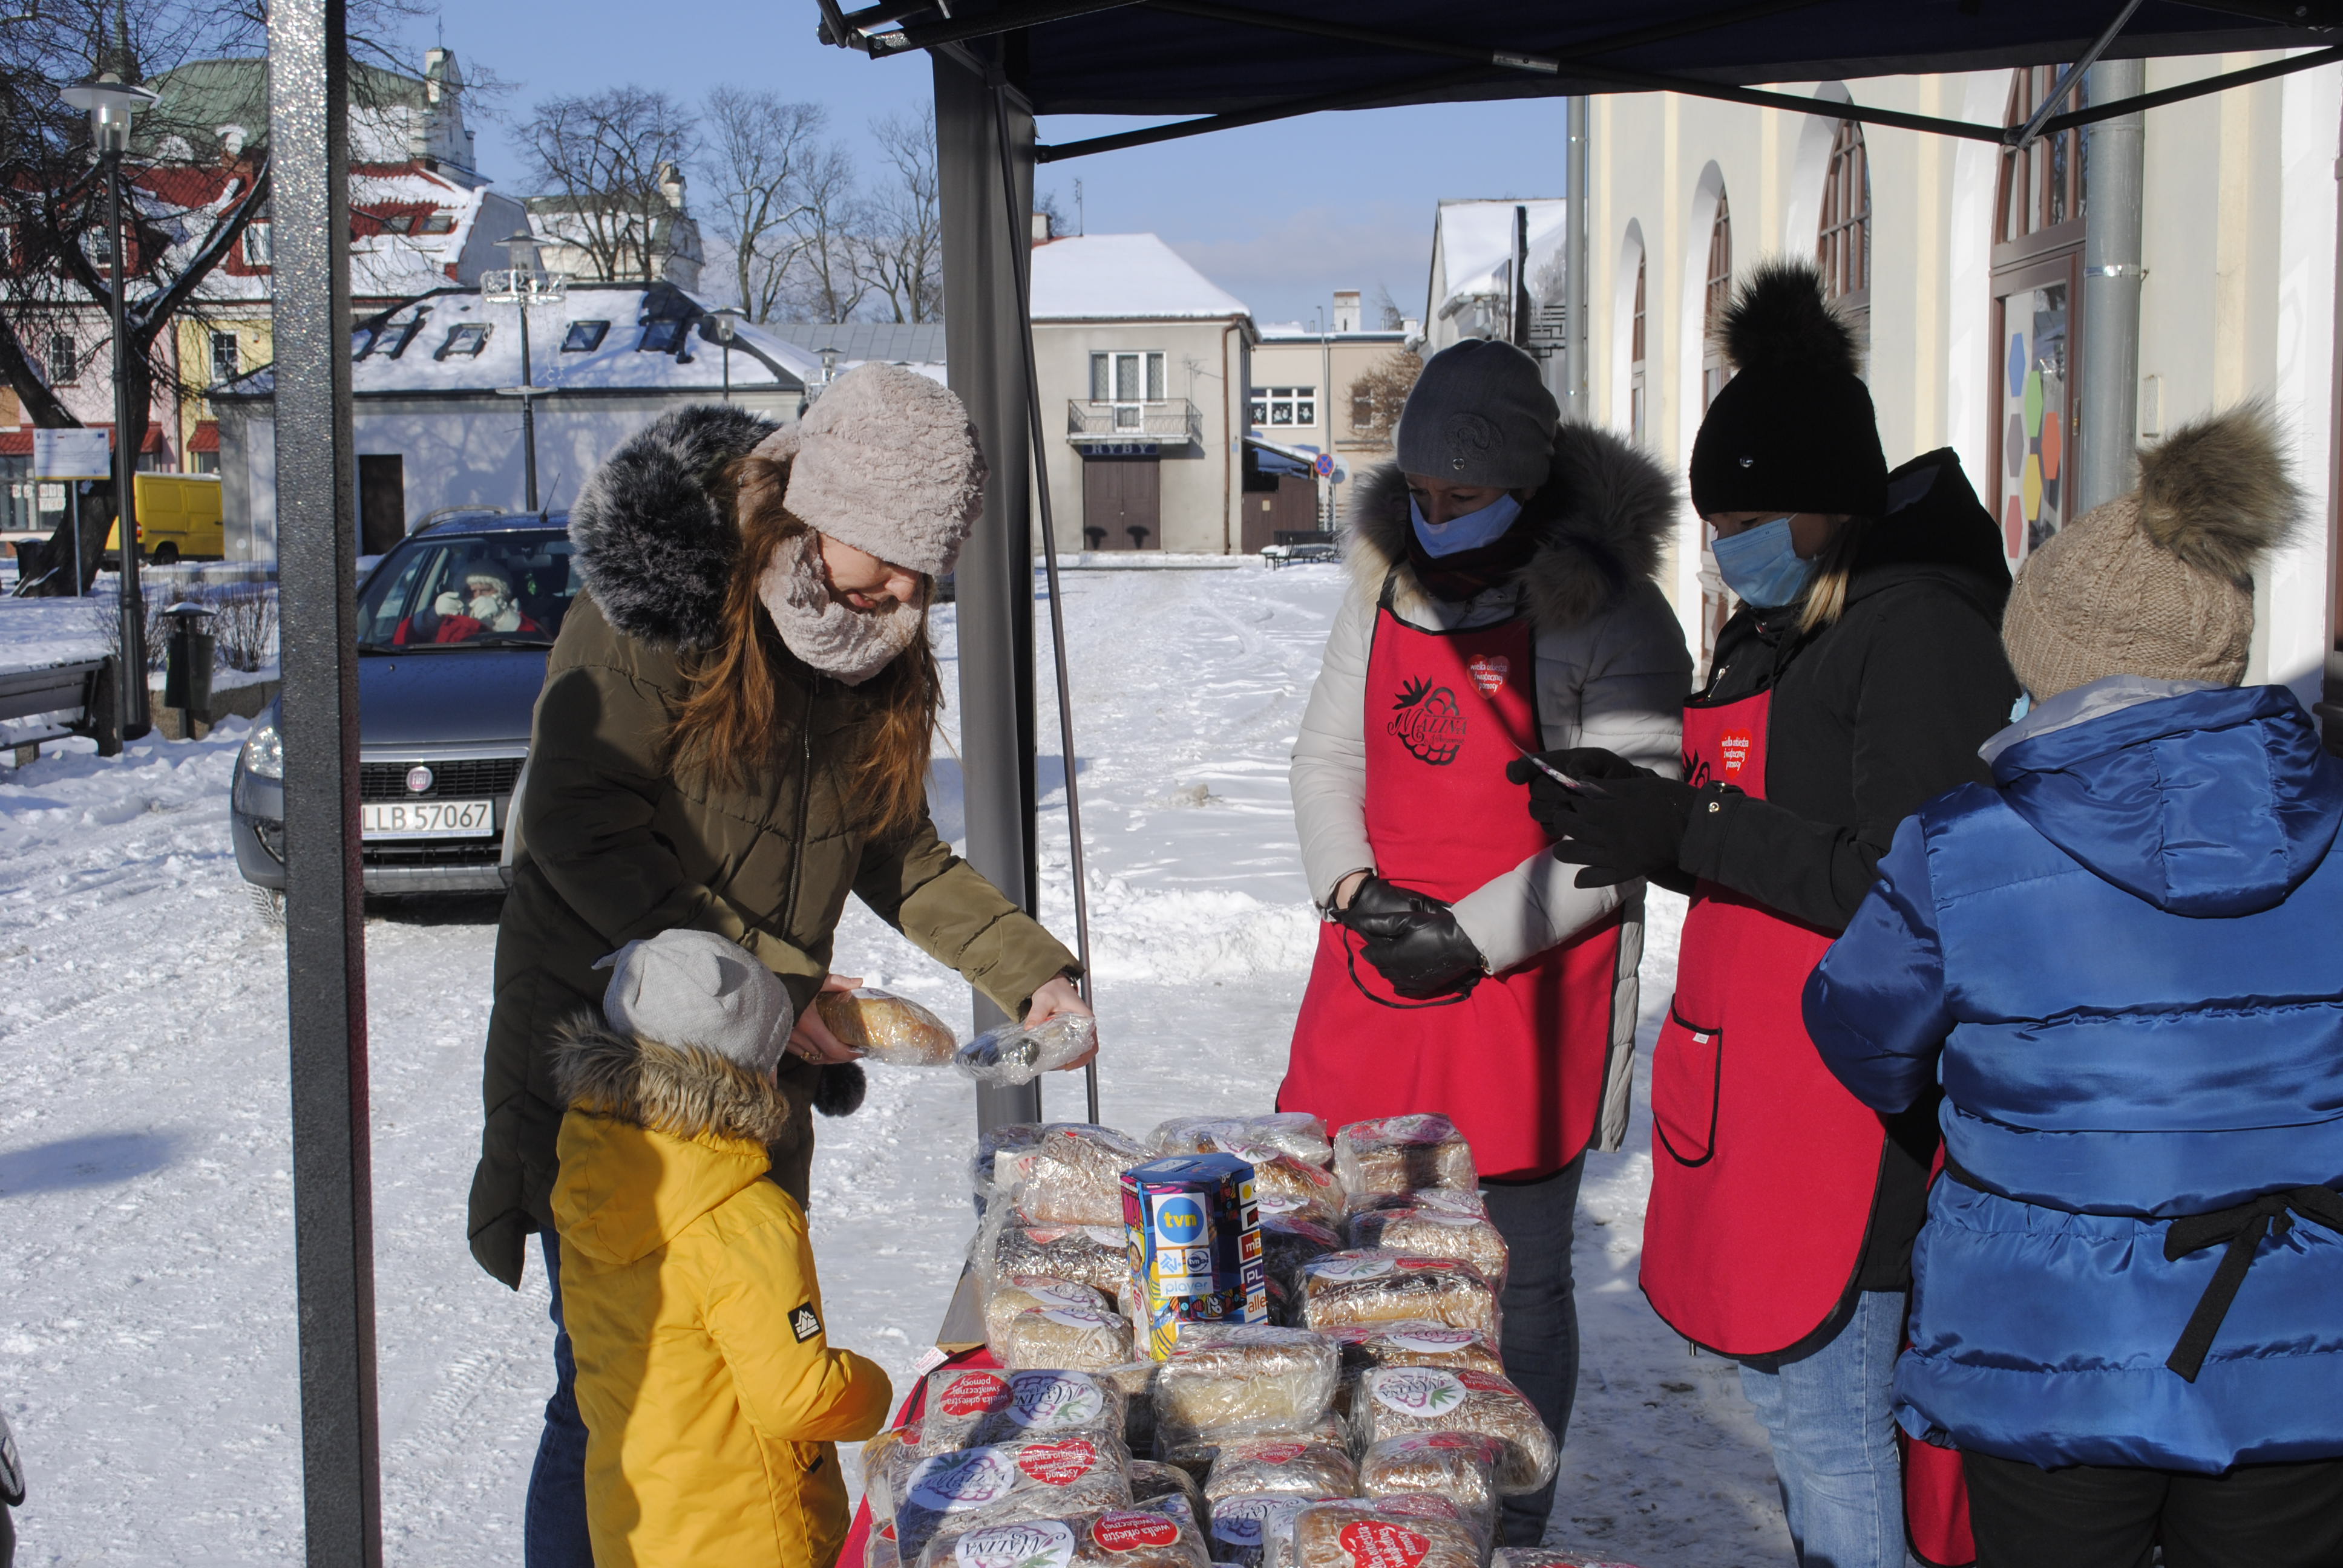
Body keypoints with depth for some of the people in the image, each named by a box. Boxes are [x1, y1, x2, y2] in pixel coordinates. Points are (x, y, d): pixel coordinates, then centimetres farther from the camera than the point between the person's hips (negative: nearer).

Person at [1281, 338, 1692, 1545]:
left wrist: (1475, 936, -16)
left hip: (1529, 992, -5)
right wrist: (1351, 885, -2)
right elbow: (1326, 755, 15)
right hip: (1377, 972, 6)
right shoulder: (1385, 592, 7)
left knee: (1519, 1281, 7)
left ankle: (1511, 1532, 24)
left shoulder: (1610, 617, -12)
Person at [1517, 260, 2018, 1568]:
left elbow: (1907, 891, -21)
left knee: (1818, 1407, -3)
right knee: (1795, 1382, 17)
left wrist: (1689, 835, -21)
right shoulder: (1771, 633, 14)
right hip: (1759, 1068, 10)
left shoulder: (1918, 632, -15)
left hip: (1849, 1088, -10)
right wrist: (1647, 815, 4)